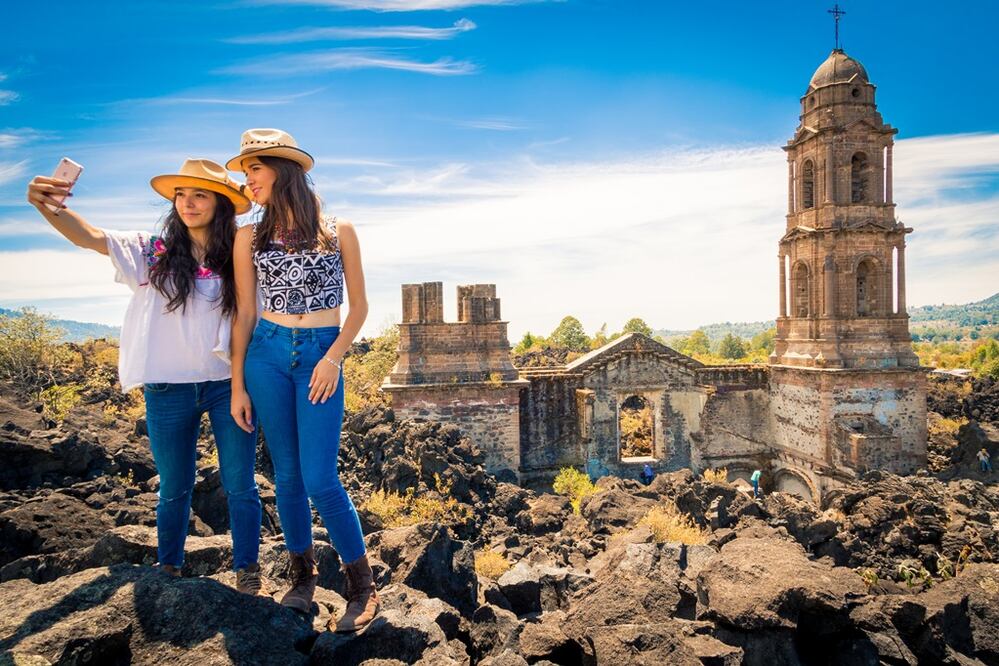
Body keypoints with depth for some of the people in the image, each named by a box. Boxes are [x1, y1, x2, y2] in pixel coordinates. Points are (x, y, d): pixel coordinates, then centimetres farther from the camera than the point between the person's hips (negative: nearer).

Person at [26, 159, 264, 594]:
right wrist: (50, 206, -35)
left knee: (240, 487, 7)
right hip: (168, 390, 1)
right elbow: (90, 237, -14)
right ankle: (168, 573, 36)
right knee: (174, 489, 16)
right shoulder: (153, 251, 0)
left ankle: (247, 576, 23)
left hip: (227, 386, 0)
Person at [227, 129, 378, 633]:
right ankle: (303, 577, 27)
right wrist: (237, 386, 4)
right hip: (266, 355, 3)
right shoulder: (249, 238, 6)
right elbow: (244, 315, 7)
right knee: (286, 474, 8)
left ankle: (362, 587, 10)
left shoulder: (338, 231, 1)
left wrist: (333, 357, -9)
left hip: (321, 355, -3)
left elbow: (359, 306, 3)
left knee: (319, 480, -8)